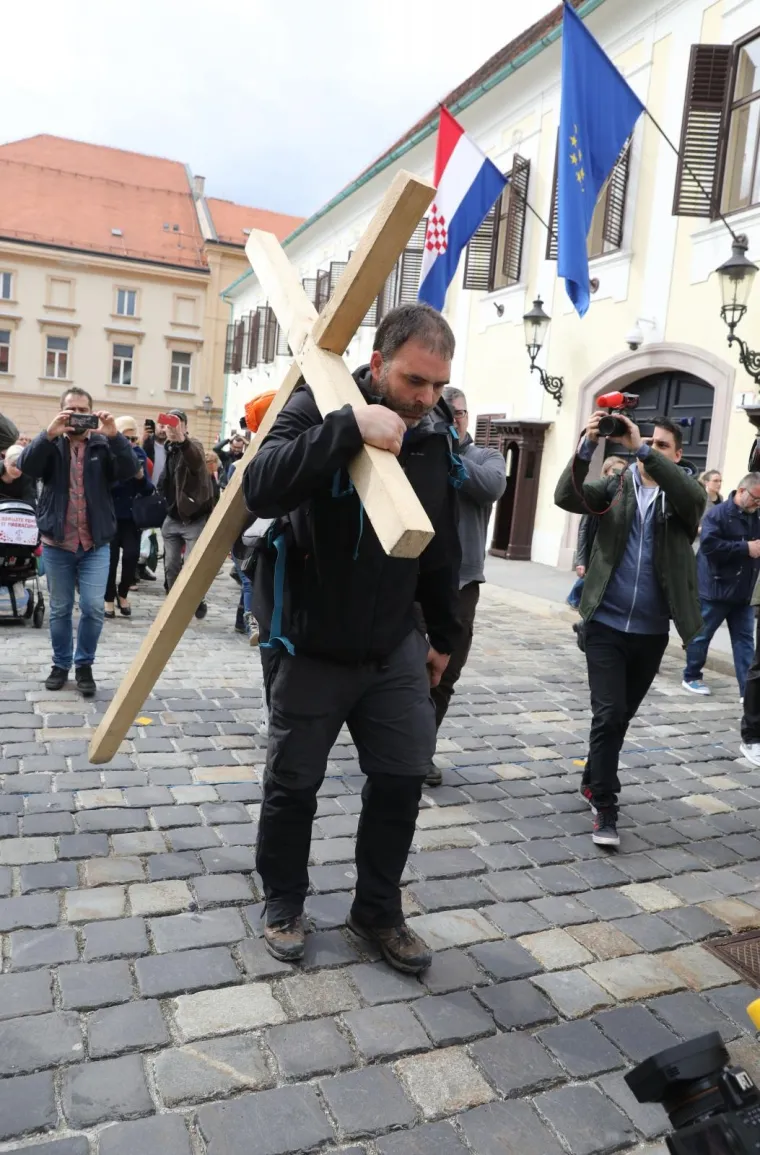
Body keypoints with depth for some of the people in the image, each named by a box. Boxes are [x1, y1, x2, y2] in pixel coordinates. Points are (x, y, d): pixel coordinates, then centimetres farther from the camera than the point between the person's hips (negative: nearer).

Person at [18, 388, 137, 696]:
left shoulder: (103, 445, 2)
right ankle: (61, 664, 26)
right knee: (60, 609, 11)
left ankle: (84, 665, 13)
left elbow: (129, 470, -15)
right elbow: (26, 466, -14)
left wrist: (114, 435, -29)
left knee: (93, 607, -6)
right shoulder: (51, 445, 4)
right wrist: (49, 434, -28)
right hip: (56, 543, 1)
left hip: (95, 544, -1)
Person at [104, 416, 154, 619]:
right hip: (110, 514, -3)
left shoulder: (139, 453, 4)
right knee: (111, 557, 1)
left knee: (132, 555, -5)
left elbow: (148, 488, 4)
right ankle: (109, 598, 17)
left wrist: (141, 477, -17)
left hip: (132, 515, 3)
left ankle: (123, 593, 19)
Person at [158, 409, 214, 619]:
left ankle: (196, 602, 16)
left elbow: (196, 461, -37)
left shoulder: (193, 446, -11)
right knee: (171, 566, 8)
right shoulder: (164, 449, 8)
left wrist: (181, 439, -55)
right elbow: (162, 481, 13)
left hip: (194, 518, -5)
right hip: (172, 518, 6)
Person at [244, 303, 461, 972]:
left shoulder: (434, 434, 1)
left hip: (394, 644, 5)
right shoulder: (321, 407, -15)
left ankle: (378, 911, 27)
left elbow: (440, 545, 10)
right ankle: (284, 903, 34)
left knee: (404, 774, 7)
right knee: (294, 783, 10)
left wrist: (443, 633, 14)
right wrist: (348, 429, -42)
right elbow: (260, 489, -34)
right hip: (310, 644, -4)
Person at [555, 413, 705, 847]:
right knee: (609, 715, -9)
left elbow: (695, 496, -23)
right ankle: (606, 808, 3)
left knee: (622, 716, 16)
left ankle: (593, 780, 37)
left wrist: (643, 449, -29)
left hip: (651, 632, 2)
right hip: (607, 624, -1)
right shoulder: (617, 487, 3)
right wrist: (588, 445, -28)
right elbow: (567, 496, -13)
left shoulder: (683, 493, 2)